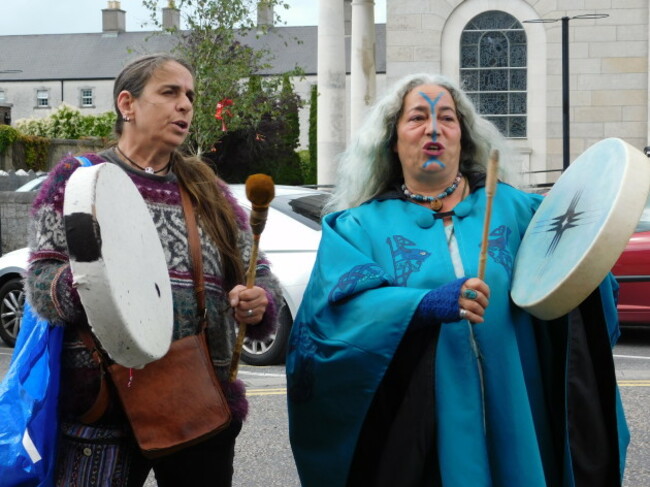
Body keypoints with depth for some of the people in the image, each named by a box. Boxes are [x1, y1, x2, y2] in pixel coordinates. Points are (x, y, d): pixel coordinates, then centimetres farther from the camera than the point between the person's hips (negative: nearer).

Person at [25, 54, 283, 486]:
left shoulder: (211, 190, 13)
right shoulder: (77, 177, 3)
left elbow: (260, 275, 10)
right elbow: (40, 281, -4)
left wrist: (260, 304, -13)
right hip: (103, 411, -3)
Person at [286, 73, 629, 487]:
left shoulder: (514, 208, 8)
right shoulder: (359, 226, 1)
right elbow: (339, 312, -14)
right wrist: (426, 306, -28)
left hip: (511, 421, 2)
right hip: (409, 431, -2)